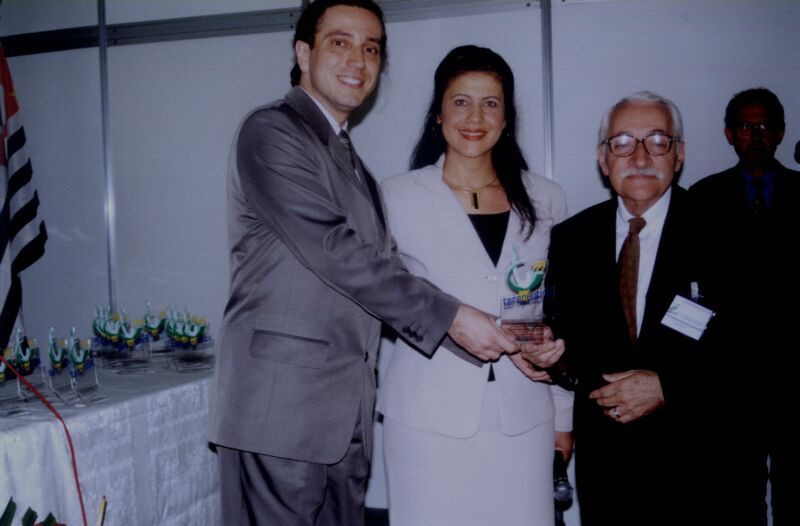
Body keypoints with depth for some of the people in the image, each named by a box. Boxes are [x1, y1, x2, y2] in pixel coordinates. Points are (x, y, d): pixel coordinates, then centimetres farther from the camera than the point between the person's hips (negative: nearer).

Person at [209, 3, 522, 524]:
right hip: (282, 402, -7)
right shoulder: (270, 132, -6)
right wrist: (449, 316, -14)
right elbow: (334, 250, -16)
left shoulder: (352, 164, 20)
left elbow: (378, 266, 13)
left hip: (345, 411, 8)